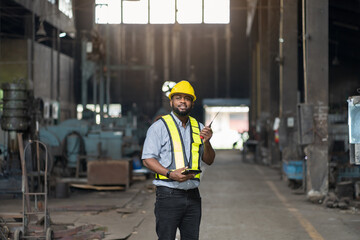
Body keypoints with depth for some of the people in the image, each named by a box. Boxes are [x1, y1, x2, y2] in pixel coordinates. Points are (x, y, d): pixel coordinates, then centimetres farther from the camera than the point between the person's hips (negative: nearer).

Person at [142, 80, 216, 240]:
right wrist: (171, 174, -21)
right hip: (168, 195, -5)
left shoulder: (198, 127, 15)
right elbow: (147, 159, -7)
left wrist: (206, 142, -6)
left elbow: (209, 160, 15)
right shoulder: (160, 126, -1)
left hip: (193, 195, 5)